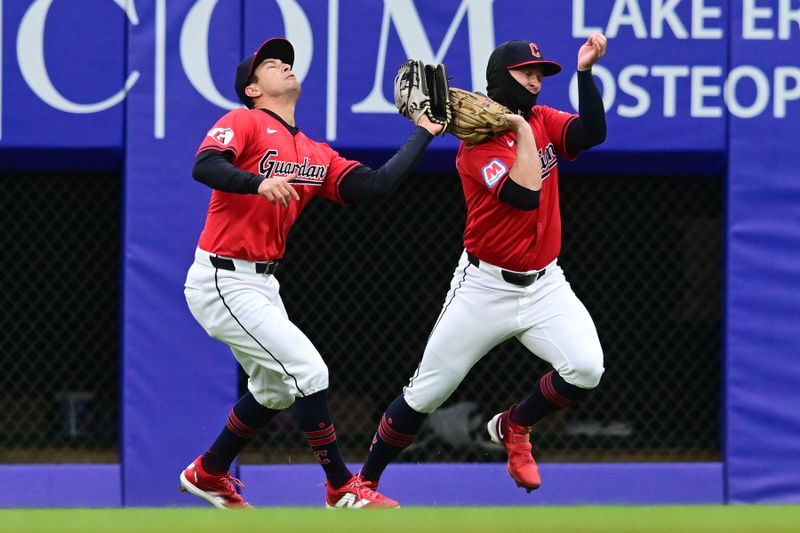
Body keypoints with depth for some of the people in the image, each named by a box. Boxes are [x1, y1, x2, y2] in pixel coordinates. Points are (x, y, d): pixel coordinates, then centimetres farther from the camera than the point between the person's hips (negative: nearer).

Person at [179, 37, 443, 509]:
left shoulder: (315, 156, 12)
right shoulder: (245, 123, -9)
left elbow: (378, 184, 4)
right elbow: (204, 167, -26)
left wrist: (424, 133, 9)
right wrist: (259, 182, -42)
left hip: (262, 284, 9)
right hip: (223, 283, -9)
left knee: (275, 389, 22)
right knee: (309, 370, -14)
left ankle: (209, 474, 39)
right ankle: (344, 490, -5)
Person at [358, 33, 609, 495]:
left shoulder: (544, 122, 5)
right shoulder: (478, 143, -15)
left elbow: (593, 132, -14)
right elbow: (525, 195, -29)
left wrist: (585, 70, -22)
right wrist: (522, 129, -22)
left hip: (545, 284, 5)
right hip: (485, 287, -5)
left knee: (586, 368, -19)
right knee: (426, 393, 0)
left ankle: (514, 426, 9)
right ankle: (365, 481, 18)